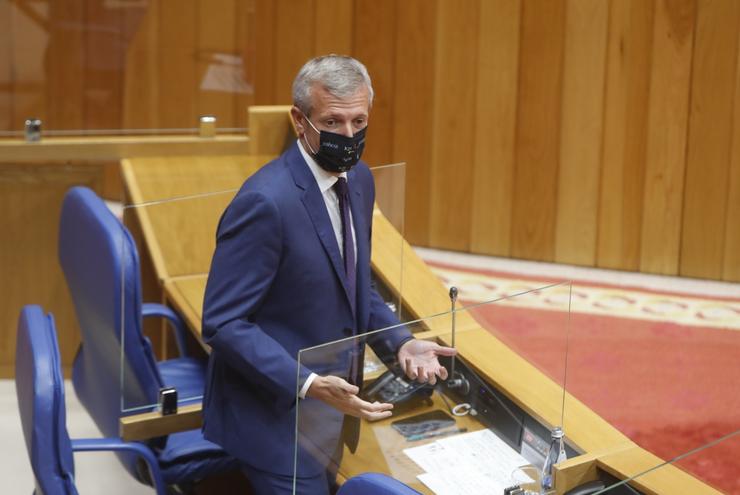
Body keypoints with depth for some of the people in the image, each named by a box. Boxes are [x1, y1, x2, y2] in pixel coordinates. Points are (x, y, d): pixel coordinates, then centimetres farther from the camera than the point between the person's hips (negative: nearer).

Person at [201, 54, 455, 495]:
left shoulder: (359, 180, 2)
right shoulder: (266, 201, -24)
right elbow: (223, 323, -22)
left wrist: (400, 342, -1)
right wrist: (307, 384, -30)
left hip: (334, 407, 8)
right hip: (279, 413, -8)